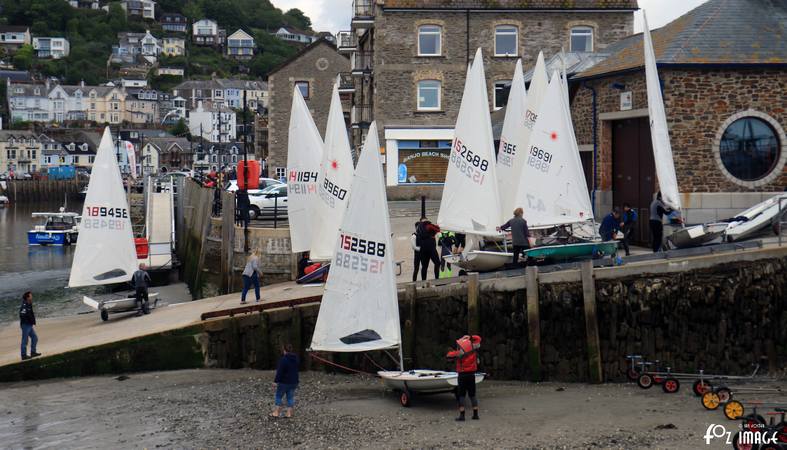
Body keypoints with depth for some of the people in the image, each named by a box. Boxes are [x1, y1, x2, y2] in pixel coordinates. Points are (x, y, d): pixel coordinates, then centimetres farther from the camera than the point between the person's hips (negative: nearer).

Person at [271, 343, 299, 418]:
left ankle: (277, 413, 5)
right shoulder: (296, 359, 6)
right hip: (294, 382, 6)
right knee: (290, 397, 9)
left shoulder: (283, 359, -17)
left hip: (284, 382, -6)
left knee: (279, 397, 5)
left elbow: (279, 372, -18)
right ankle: (289, 413, 8)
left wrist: (276, 381, -13)